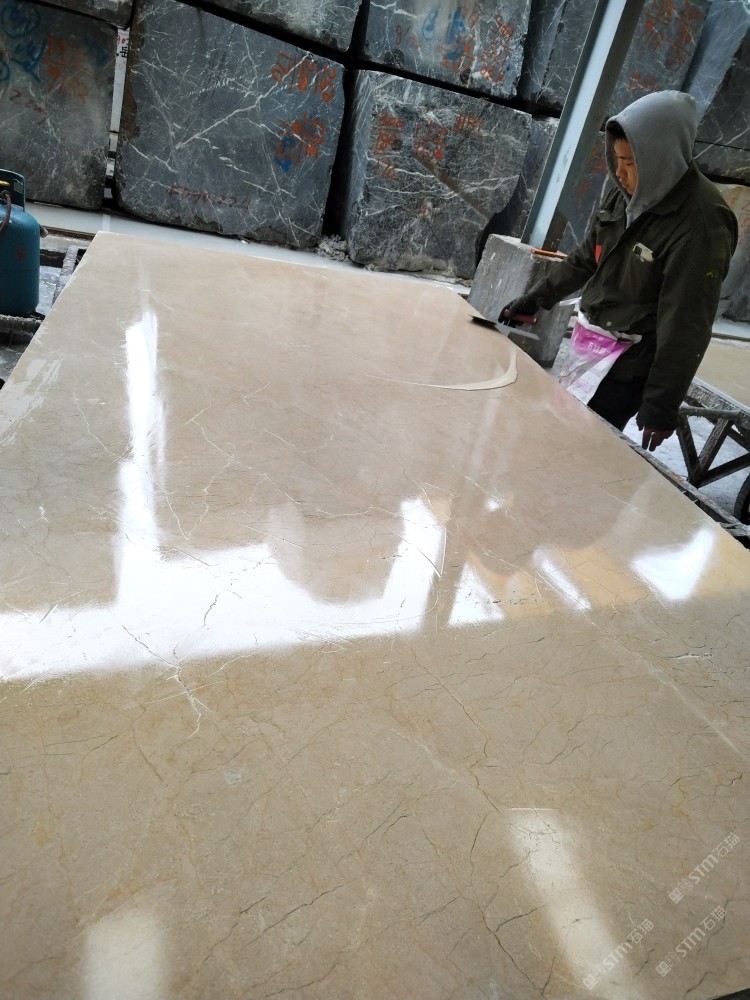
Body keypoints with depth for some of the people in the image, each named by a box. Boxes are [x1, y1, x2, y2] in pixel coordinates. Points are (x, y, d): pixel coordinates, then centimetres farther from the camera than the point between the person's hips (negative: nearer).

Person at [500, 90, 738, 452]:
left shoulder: (699, 225, -20)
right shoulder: (624, 193, 2)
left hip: (631, 366, -7)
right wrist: (536, 298, 14)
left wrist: (662, 404, -19)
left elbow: (685, 327, -20)